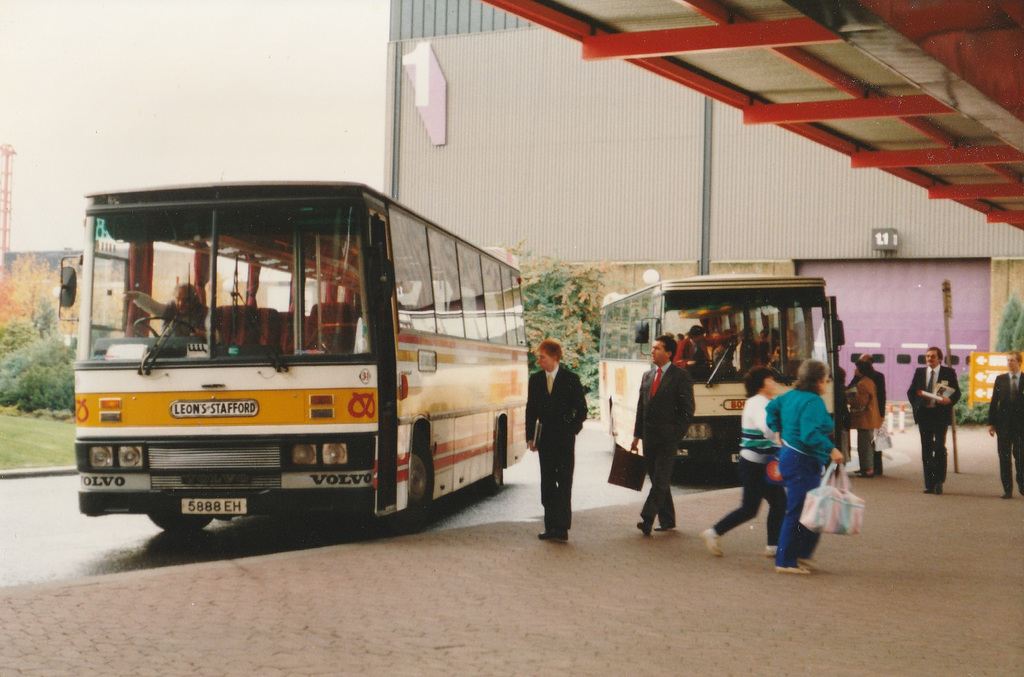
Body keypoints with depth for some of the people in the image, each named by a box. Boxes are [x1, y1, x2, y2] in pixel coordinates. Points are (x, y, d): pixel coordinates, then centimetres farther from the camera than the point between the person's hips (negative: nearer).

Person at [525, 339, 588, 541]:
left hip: (565, 440, -4)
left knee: (564, 483, -6)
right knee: (547, 484, 6)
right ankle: (551, 526, 12)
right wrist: (530, 437, 6)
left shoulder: (570, 379, -4)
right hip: (545, 439, 4)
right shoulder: (535, 380, 7)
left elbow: (581, 409, 1)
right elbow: (531, 409, 11)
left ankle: (561, 527, -7)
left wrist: (572, 430, -6)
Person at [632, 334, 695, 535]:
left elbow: (687, 410, -6)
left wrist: (676, 435, -12)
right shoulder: (647, 376, 15)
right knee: (658, 480, 10)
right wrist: (637, 435, 12)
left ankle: (647, 519, -15)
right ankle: (666, 520, 18)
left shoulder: (680, 377, -4)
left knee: (660, 480, -10)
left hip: (667, 437, -7)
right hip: (649, 437, 7)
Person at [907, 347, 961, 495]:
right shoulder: (919, 372, 13)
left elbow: (957, 393, 2)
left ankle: (939, 482, -4)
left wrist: (949, 400, -18)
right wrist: (916, 406, 2)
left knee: (939, 448, -12)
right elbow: (911, 392, 17)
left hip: (940, 415, -3)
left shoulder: (948, 373, 4)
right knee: (926, 450, 4)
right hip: (924, 415, 3)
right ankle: (929, 484, 8)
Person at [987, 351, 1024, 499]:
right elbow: (994, 402, 7)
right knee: (1004, 457, 0)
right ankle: (1007, 489, 6)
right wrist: (991, 423, 1)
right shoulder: (1000, 379, 7)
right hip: (1004, 424, 1)